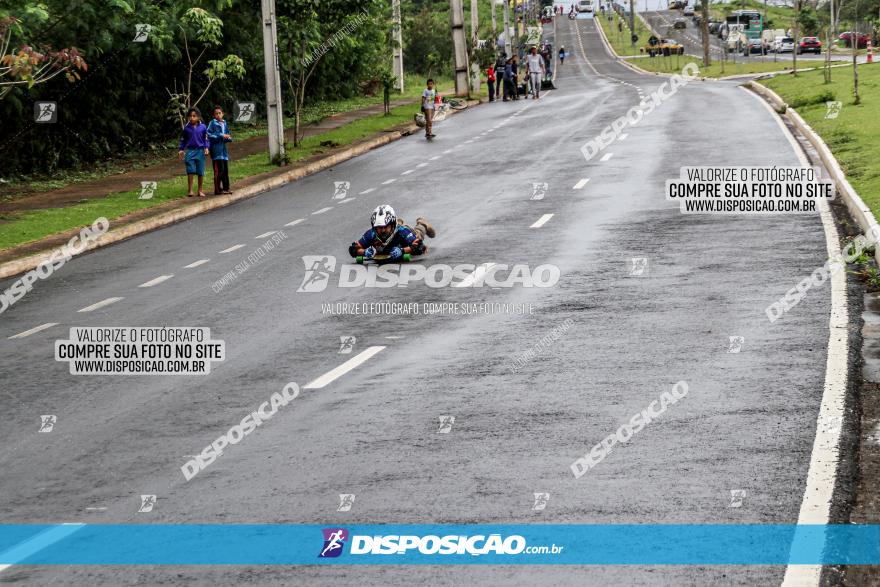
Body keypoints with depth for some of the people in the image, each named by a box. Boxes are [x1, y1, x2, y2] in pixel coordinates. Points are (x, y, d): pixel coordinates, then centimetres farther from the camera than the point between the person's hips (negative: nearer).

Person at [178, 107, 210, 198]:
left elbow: (206, 139, 8)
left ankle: (200, 190, 13)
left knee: (200, 172, 3)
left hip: (200, 151, 0)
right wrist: (181, 149, 6)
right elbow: (183, 139, 13)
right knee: (190, 171, -7)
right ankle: (190, 190, -3)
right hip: (190, 151, 0)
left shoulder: (202, 127, 1)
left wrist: (206, 148, -4)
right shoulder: (186, 128, 4)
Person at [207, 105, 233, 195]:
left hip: (223, 148, 6)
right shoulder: (212, 123, -4)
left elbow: (228, 136, 23)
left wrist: (228, 138, -1)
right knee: (219, 169, -10)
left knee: (225, 169, 8)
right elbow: (208, 134, -12)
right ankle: (217, 189, -7)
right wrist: (221, 136, -14)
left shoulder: (225, 124, 15)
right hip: (216, 148, -6)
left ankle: (226, 187, 15)